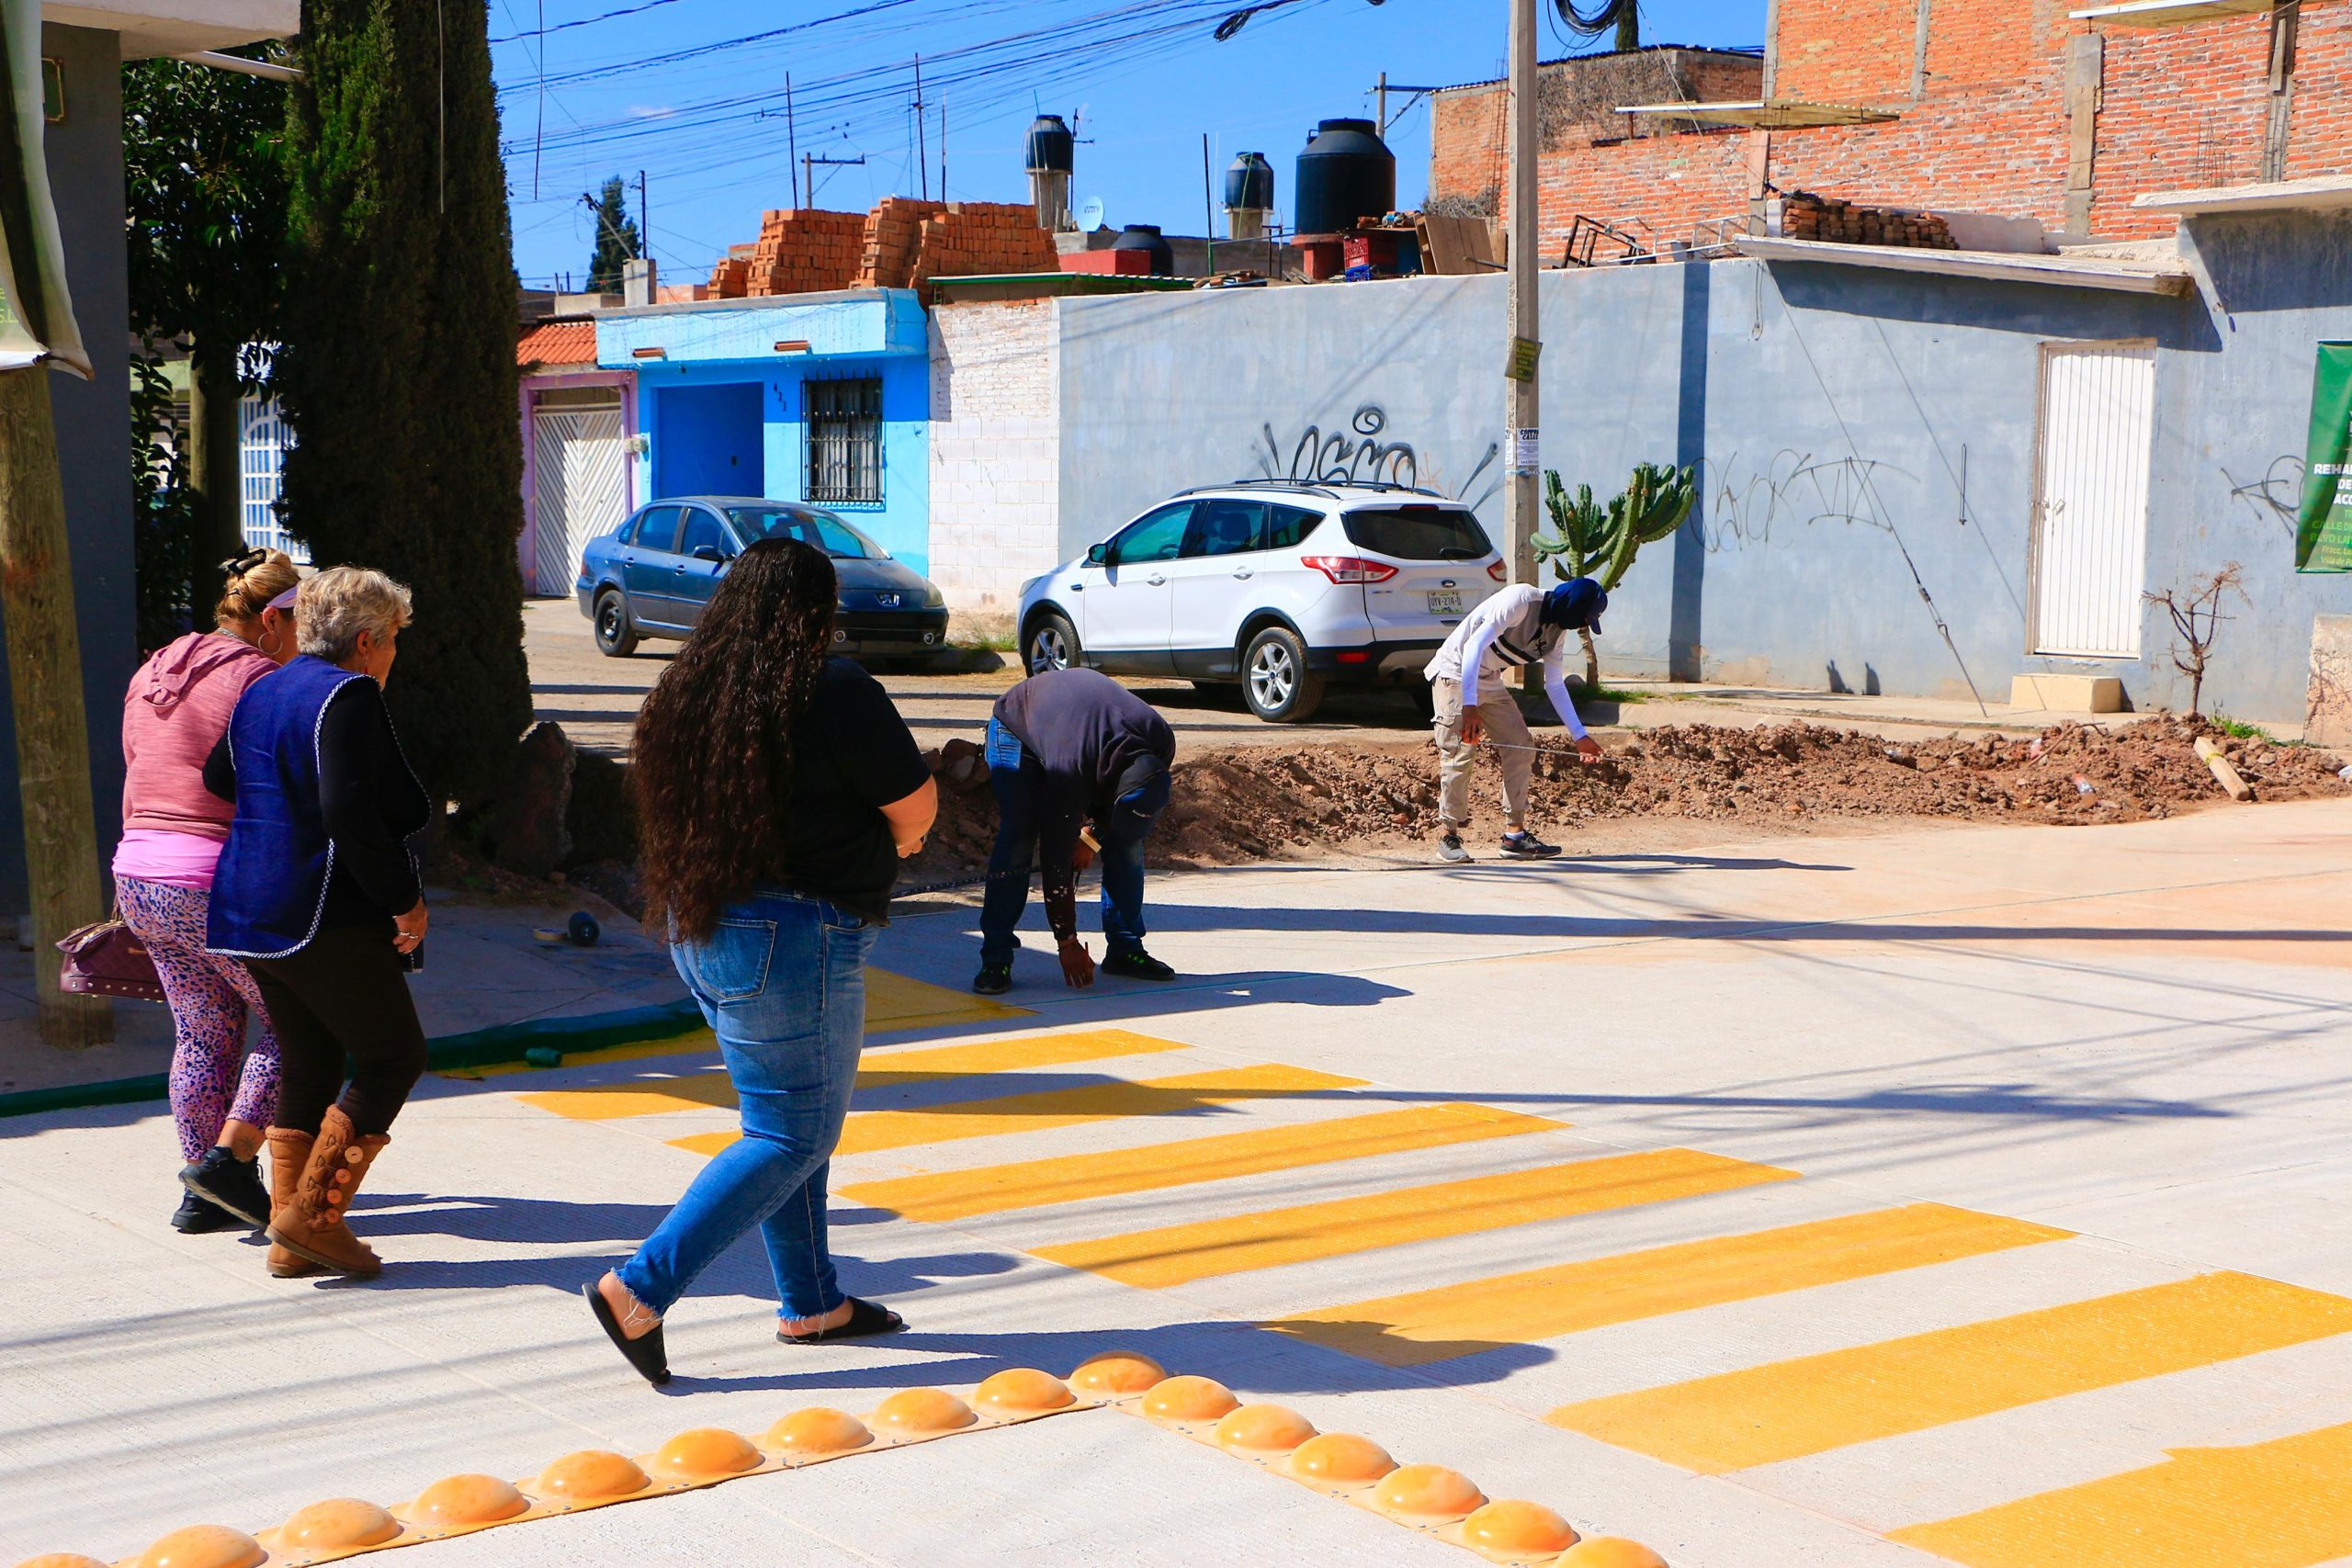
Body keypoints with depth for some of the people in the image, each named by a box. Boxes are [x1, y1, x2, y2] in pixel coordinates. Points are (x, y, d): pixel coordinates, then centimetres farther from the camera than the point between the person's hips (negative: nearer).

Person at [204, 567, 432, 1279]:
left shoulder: (262, 693, 15)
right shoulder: (349, 697, -13)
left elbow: (217, 778, 24)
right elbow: (349, 811, -24)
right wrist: (405, 898, -18)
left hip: (254, 916, 9)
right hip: (327, 919, -9)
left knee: (306, 1067, 14)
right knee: (393, 1057, 1)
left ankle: (289, 1235, 15)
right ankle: (314, 1215, -3)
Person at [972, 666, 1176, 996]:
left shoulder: (1161, 743, -30)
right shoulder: (1069, 770, -43)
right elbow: (1057, 859, -34)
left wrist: (1093, 832, -14)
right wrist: (1067, 942, -28)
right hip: (1017, 727, -5)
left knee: (1126, 842, -5)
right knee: (1017, 841, -21)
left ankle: (1125, 950, 4)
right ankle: (995, 961, -16)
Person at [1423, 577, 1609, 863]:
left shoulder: (1558, 631, 2)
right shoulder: (1521, 601, -24)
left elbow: (1555, 686, 12)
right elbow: (1474, 645, -31)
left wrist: (1580, 735, 8)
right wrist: (1469, 706, -38)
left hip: (1490, 682, 9)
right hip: (1456, 675, -9)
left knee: (1521, 749, 0)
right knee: (1459, 755, -14)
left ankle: (1515, 834, 5)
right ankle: (1449, 837, -3)